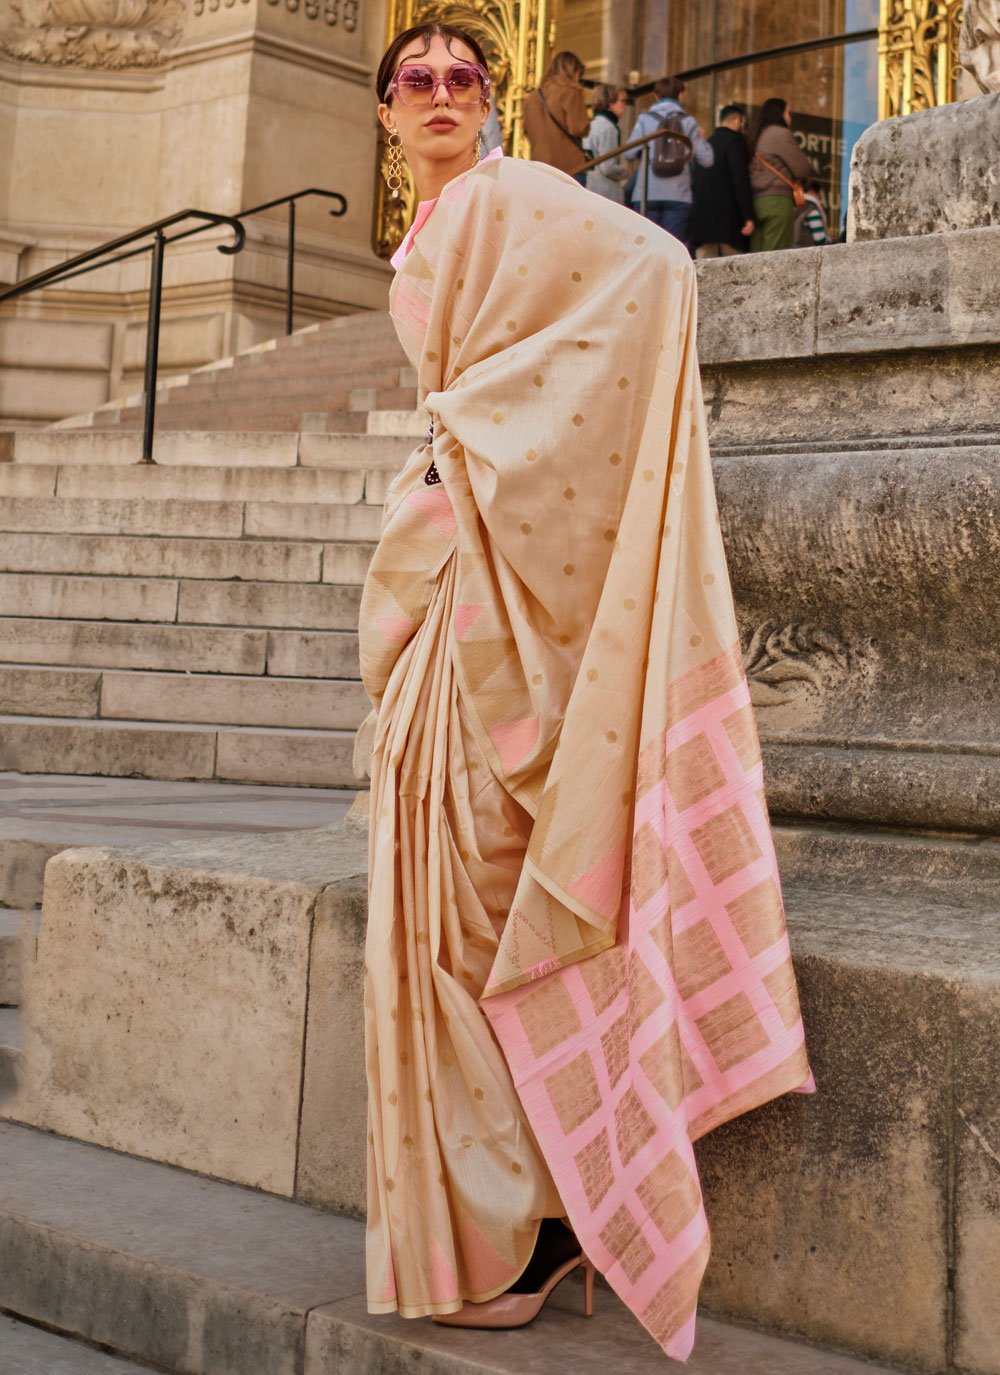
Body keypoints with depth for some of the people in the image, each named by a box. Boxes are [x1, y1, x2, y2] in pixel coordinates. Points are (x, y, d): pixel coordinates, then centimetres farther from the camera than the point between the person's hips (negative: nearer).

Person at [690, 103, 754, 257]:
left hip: (701, 218, 6)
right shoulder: (735, 140, -3)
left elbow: (694, 182, 20)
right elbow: (740, 181, -13)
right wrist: (748, 217, -14)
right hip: (727, 217, -6)